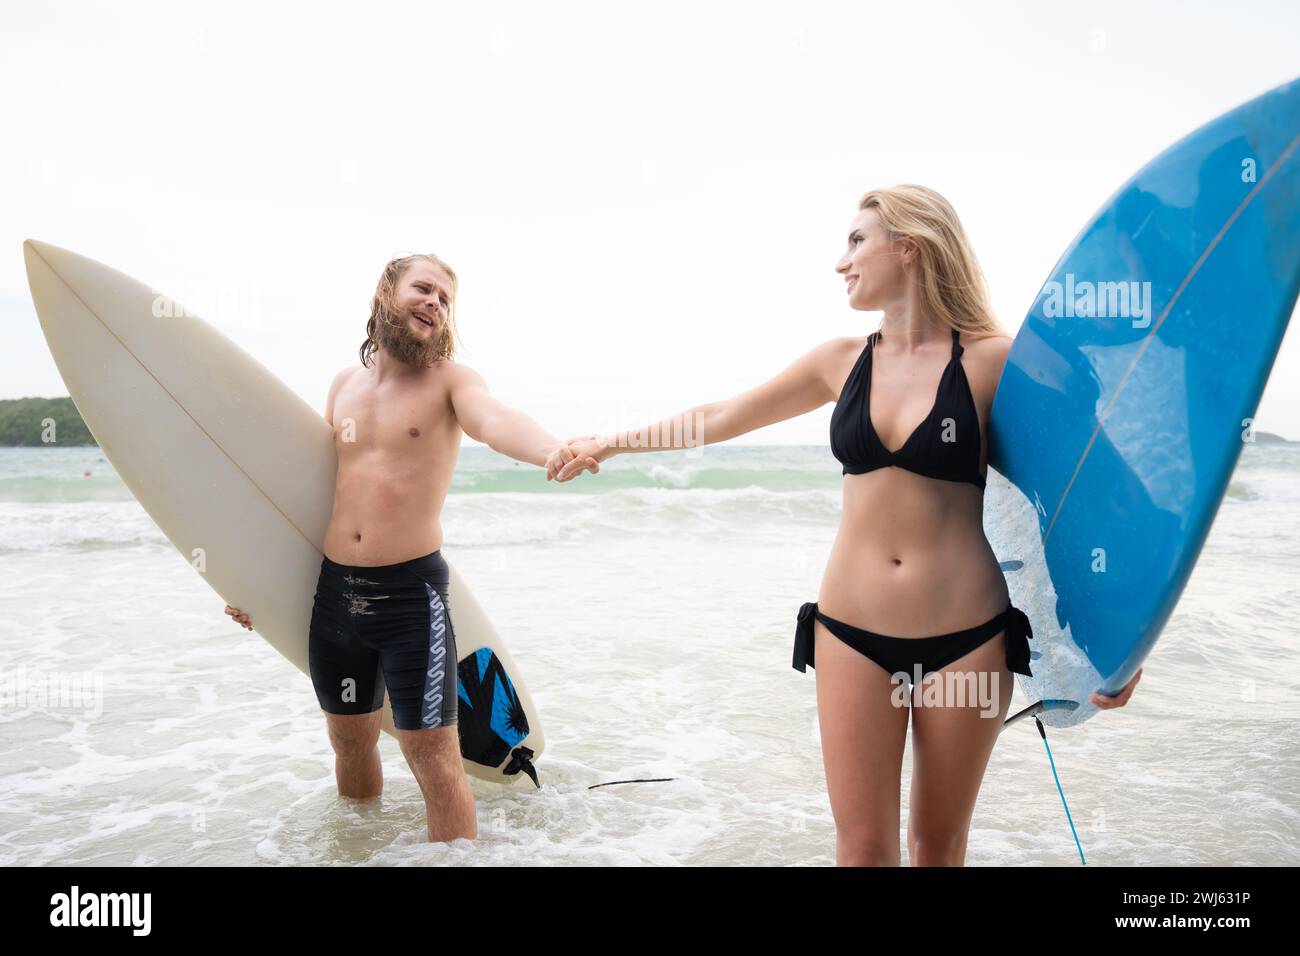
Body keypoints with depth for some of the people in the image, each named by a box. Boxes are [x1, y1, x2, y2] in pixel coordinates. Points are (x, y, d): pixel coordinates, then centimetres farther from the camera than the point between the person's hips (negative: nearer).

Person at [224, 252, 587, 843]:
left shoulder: (449, 379, -5)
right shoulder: (344, 384, 10)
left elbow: (494, 419, -28)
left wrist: (549, 449, -52)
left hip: (411, 591, -5)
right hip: (333, 590, 5)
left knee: (432, 755, -3)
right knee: (350, 743, 21)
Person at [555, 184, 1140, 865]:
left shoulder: (991, 360, -5)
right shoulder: (843, 361, 5)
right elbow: (721, 419, 15)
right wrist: (615, 442, 23)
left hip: (966, 636, -2)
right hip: (852, 632, 2)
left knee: (939, 839, 14)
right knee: (863, 846, 5)